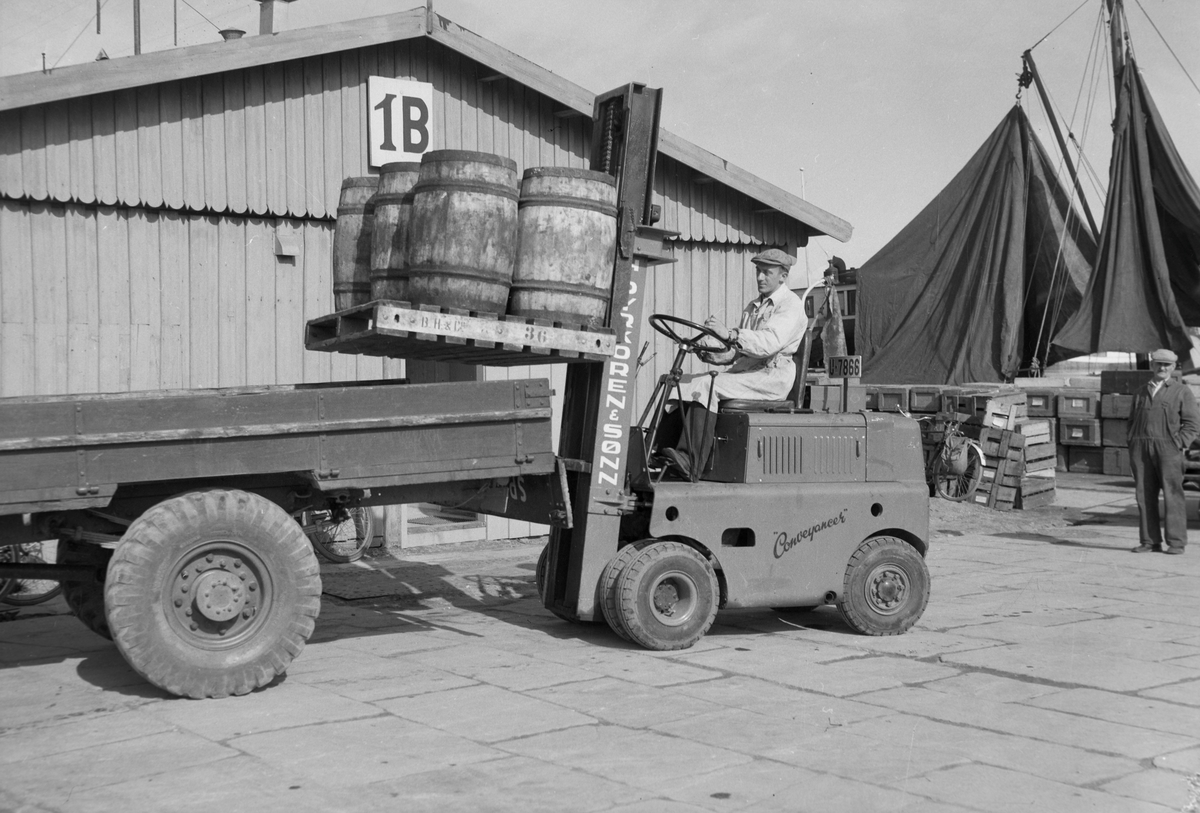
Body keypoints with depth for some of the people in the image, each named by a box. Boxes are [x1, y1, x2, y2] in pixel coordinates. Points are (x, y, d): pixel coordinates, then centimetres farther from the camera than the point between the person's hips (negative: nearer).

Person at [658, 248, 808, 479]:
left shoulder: (791, 305, -5)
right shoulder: (753, 306, 25)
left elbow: (770, 342, -23)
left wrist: (729, 334, -34)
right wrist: (716, 355, 2)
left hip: (772, 376, -9)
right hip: (744, 369, 9)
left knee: (707, 386, -28)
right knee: (685, 383, -12)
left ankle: (692, 464, -31)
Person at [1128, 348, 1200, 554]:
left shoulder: (1182, 392, 7)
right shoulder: (1140, 392, 18)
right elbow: (1132, 421, 20)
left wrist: (1179, 445, -10)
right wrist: (1133, 446, 7)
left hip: (1168, 447, -4)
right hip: (1141, 449, 4)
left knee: (1173, 495, -5)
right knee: (1145, 495, 1)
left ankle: (1176, 542, -2)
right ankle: (1150, 541, 6)